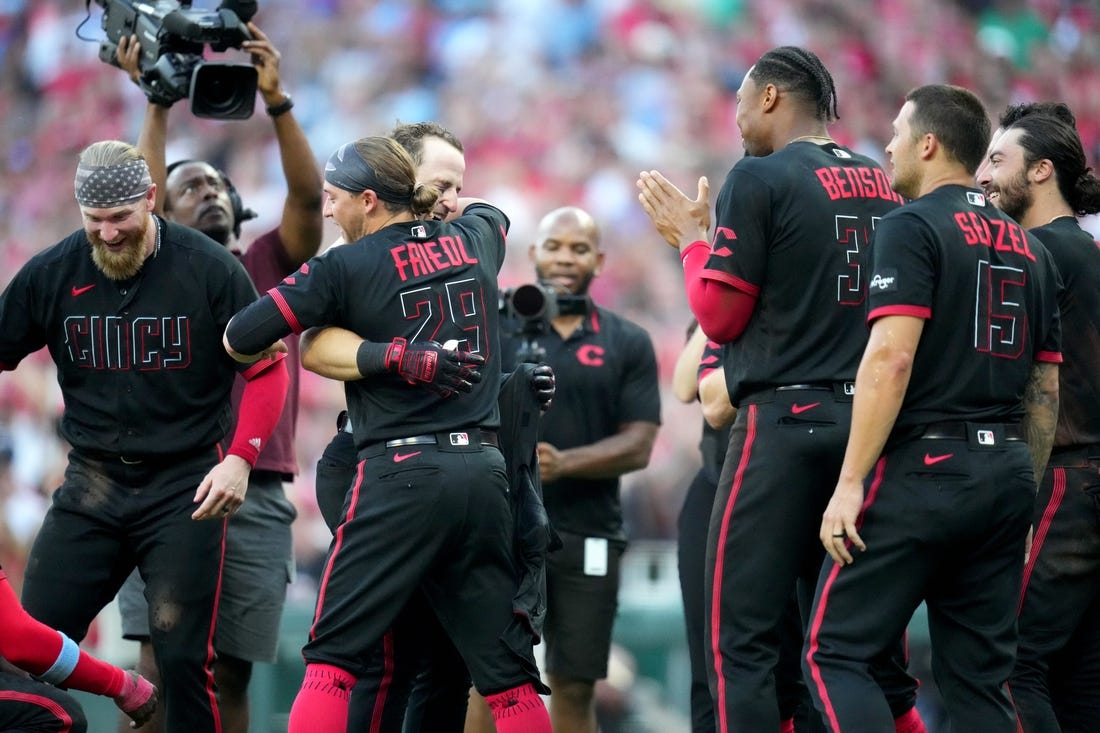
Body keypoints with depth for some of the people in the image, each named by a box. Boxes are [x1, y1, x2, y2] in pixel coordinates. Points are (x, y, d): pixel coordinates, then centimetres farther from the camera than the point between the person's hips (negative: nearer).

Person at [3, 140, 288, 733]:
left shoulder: (210, 270, -7)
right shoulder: (51, 274, 0)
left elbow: (266, 371, 0)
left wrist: (240, 458, -13)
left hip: (185, 490, -3)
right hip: (90, 484, 3)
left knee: (182, 658, -8)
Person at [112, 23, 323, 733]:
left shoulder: (271, 267, 17)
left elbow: (308, 197, 1)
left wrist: (277, 101, -9)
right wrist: (156, 104, -4)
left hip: (258, 498, 2)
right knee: (161, 671, -12)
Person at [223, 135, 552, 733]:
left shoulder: (345, 267, -3)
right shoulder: (474, 239, 12)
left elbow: (238, 340, -3)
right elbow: (487, 208, 39)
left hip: (400, 475, -5)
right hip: (483, 473, 5)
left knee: (332, 656, 0)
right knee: (508, 672, 5)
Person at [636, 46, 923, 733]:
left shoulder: (759, 180, -7)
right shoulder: (885, 185, 12)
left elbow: (720, 316, -5)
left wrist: (691, 236, 11)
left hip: (784, 420, -6)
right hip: (873, 422, 6)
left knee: (744, 643, -4)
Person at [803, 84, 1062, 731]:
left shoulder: (913, 228, -6)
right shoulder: (1031, 251, 17)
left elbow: (891, 359, -16)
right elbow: (1046, 391, 17)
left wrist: (850, 484, -16)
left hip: (924, 467, -7)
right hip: (1007, 476, 7)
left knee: (835, 652, -4)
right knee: (981, 677, 8)